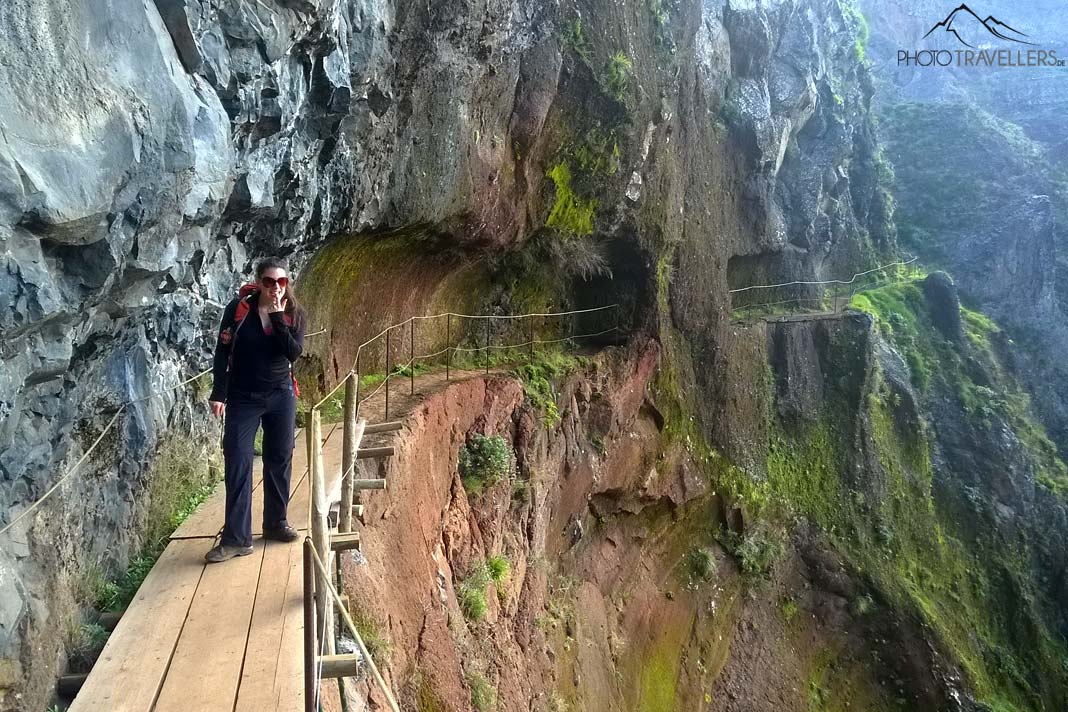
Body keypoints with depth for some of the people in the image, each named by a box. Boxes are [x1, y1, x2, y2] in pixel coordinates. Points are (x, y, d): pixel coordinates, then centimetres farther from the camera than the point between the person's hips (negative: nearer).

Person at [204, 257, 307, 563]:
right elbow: (222, 353, -7)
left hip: (281, 396, 2)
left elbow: (294, 353, -14)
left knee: (280, 459, 9)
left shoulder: (294, 313, -2)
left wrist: (278, 317, -21)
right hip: (243, 398, -2)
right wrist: (219, 394, -11)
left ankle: (276, 522, 25)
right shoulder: (238, 308, -9)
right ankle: (236, 538, -1)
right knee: (237, 462, -5)